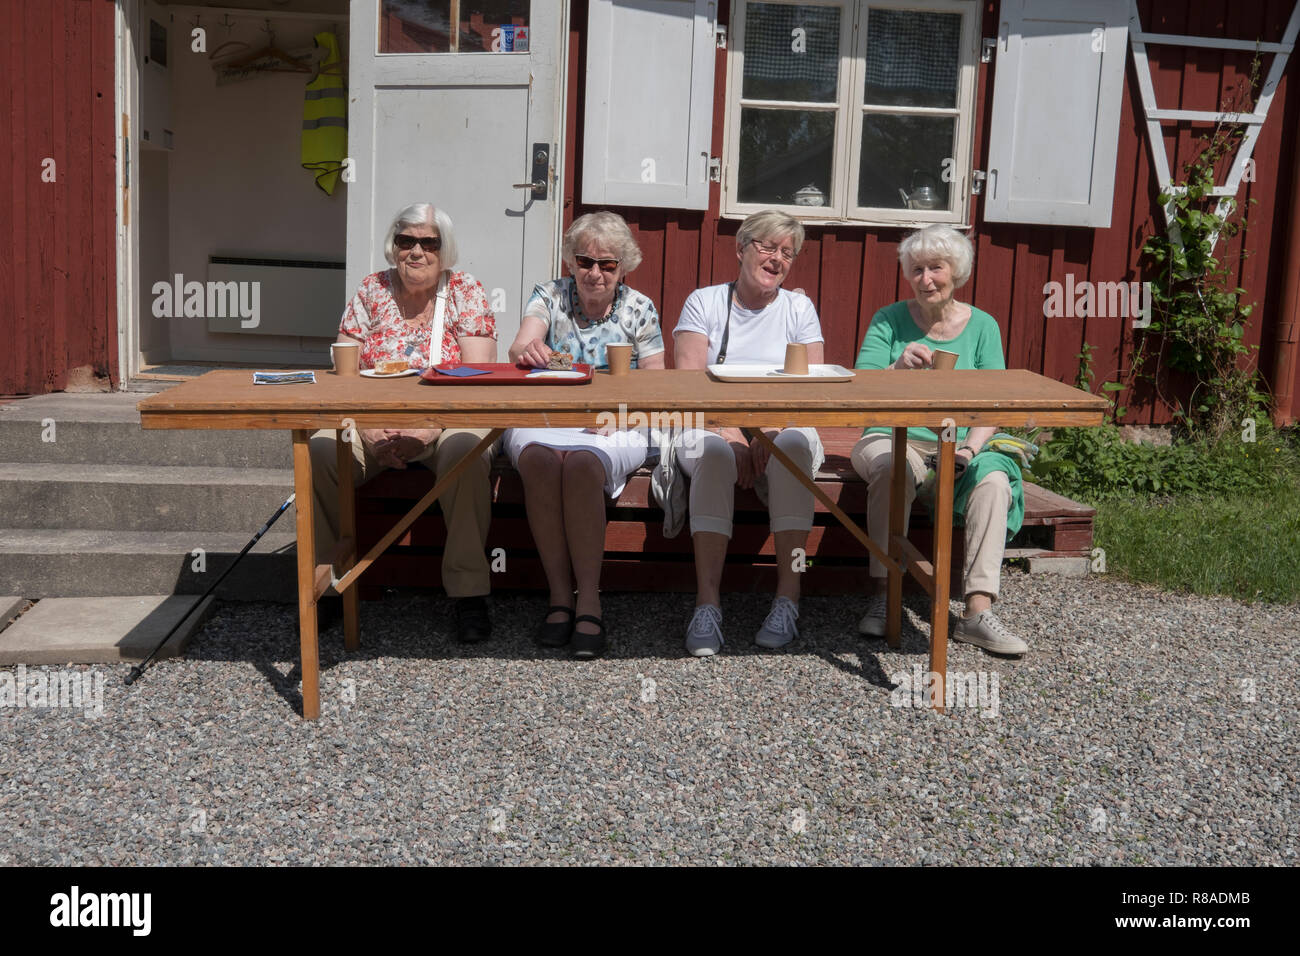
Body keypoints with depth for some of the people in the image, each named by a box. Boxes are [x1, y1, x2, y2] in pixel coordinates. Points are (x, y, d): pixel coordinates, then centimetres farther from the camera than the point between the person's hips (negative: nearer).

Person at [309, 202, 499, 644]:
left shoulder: (465, 292, 2)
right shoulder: (371, 291, 8)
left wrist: (430, 428, -22)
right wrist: (366, 428, -17)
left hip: (447, 421, -2)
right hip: (373, 423, 2)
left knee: (466, 451, -36)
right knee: (321, 450, -26)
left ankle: (468, 594, -26)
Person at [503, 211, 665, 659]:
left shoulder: (639, 309, 9)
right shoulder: (549, 296, 11)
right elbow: (520, 350, -7)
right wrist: (528, 350, -34)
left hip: (614, 426, -1)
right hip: (542, 418, 1)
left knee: (582, 460, -37)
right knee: (539, 455, -35)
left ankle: (588, 599, -28)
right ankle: (560, 596, -27)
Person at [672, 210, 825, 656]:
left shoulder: (799, 308, 12)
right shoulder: (704, 302, 8)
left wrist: (769, 432, -19)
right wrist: (730, 434, -20)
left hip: (782, 431, 1)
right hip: (712, 426, -1)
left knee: (794, 445, -34)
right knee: (715, 452, -36)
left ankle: (788, 598, -32)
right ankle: (707, 603, -36)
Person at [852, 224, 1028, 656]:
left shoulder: (982, 326, 8)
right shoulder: (889, 320, 4)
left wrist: (967, 449, -19)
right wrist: (898, 370, -28)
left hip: (956, 446, 2)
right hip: (892, 438, -2)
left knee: (994, 479, -29)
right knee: (894, 467, -35)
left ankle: (978, 612, -30)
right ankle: (881, 596, -24)